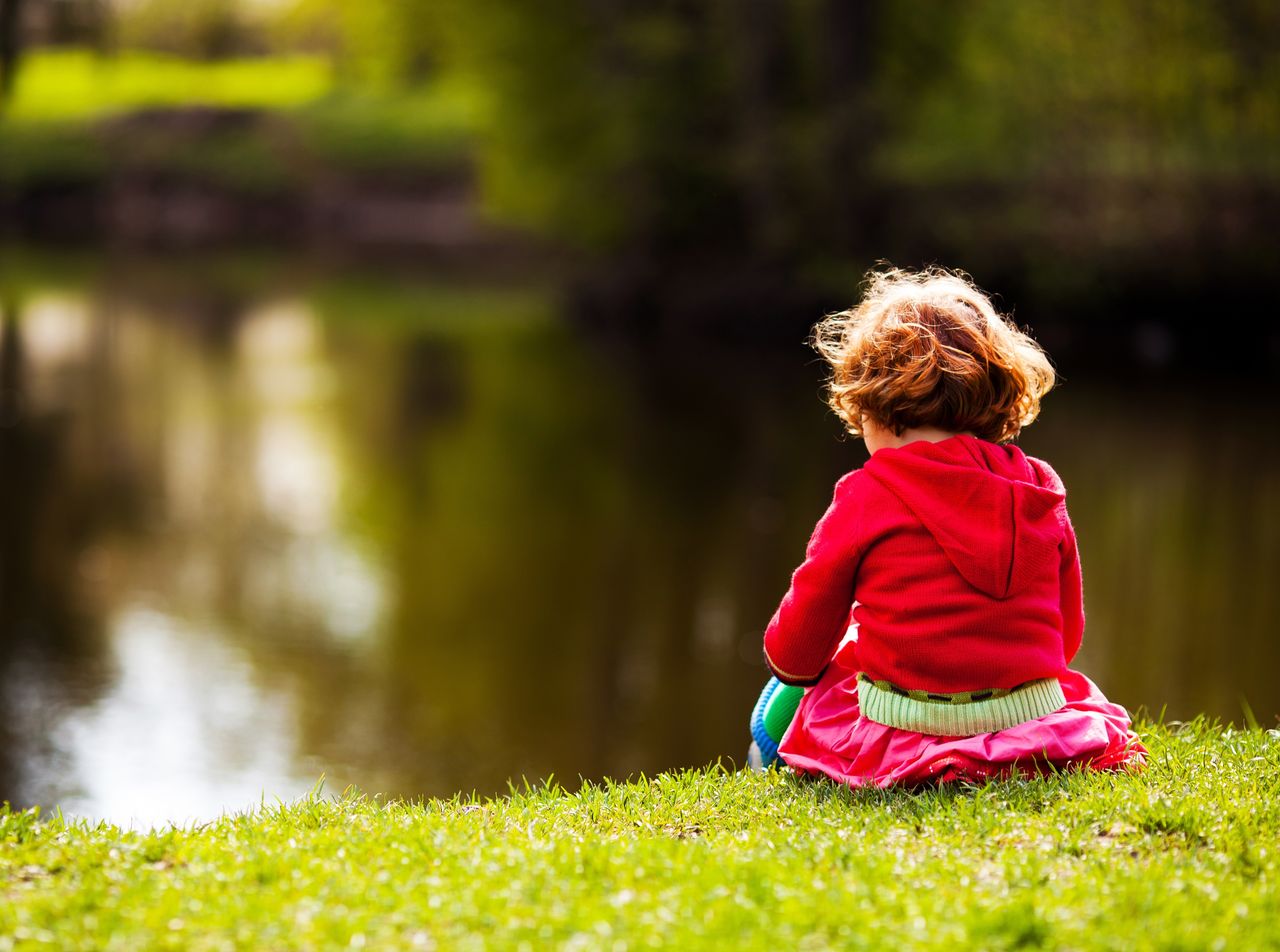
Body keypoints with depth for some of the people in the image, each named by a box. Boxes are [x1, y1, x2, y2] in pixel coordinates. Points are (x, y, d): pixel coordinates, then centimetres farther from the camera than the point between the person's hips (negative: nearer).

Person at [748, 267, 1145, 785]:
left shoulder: (865, 499, -5)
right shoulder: (1040, 493, 6)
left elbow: (795, 651, 3)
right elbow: (1067, 632, 17)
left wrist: (789, 664, 27)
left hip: (904, 733, -2)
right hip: (1037, 719, 3)